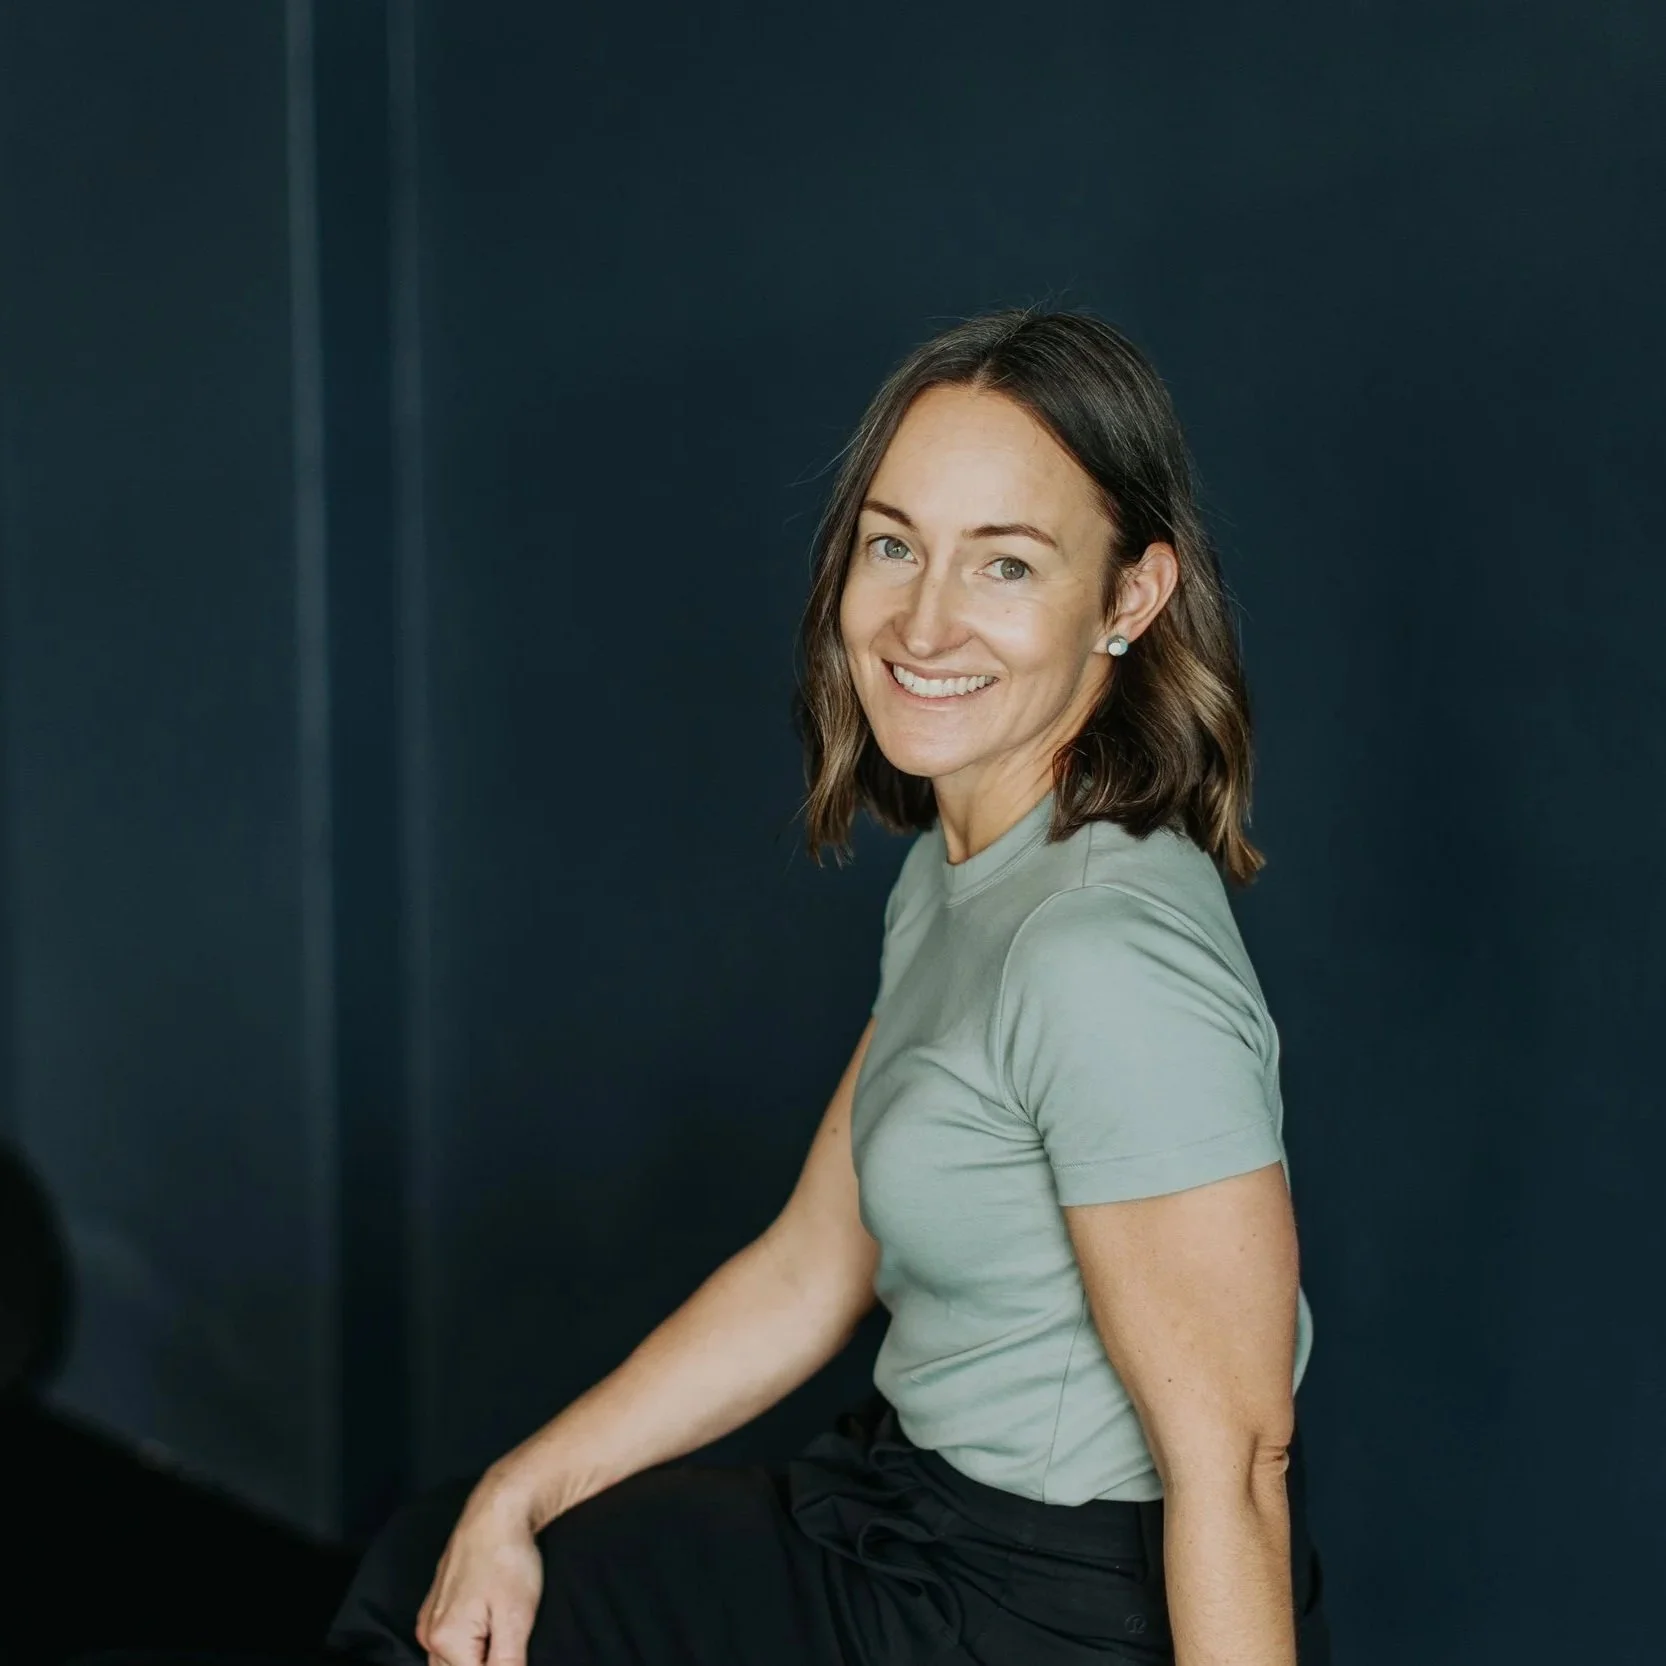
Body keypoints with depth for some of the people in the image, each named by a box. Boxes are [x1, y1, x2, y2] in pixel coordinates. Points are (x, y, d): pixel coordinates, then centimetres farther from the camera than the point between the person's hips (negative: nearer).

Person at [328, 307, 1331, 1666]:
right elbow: (813, 1269, 7)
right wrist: (517, 1496, 3)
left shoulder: (1106, 956, -27)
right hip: (918, 1525, 9)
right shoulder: (952, 878, 3)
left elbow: (1230, 1462, -25)